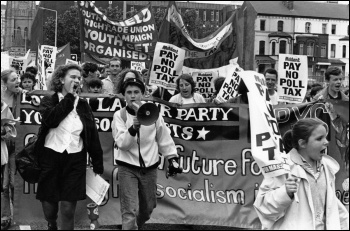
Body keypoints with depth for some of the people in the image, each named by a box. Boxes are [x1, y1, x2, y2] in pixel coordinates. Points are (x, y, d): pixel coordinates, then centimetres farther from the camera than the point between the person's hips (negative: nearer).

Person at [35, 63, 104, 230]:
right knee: (49, 207, 9)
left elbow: (93, 136, 8)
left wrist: (98, 165, 5)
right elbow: (51, 120, -21)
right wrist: (69, 97, -13)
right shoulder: (48, 101, 2)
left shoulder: (83, 105, 8)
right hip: (50, 158, -1)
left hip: (75, 161, 1)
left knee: (68, 210, -5)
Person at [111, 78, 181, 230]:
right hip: (127, 168, -3)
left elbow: (163, 137, 10)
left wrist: (172, 157, 8)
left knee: (147, 208, 17)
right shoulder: (119, 115, -6)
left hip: (150, 167, 3)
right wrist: (133, 129, -31)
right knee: (130, 211, -12)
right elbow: (122, 143, -16)